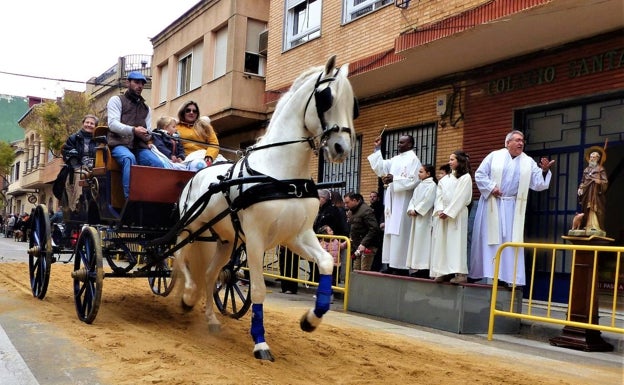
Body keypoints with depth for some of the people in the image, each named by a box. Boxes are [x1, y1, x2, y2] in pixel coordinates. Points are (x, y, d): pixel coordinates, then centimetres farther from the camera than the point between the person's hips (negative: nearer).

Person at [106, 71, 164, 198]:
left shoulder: (146, 108, 26)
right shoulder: (116, 100, 13)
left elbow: (148, 134, 16)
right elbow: (112, 124, -4)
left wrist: (146, 135, -11)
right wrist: (133, 130, -22)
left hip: (140, 146, 4)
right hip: (119, 144, -4)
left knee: (158, 164, -27)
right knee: (129, 158, -39)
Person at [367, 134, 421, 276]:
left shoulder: (413, 159, -6)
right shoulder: (395, 159, 18)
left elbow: (413, 181, -15)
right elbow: (380, 167, 19)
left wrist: (394, 179, -21)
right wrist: (377, 149, 17)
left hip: (403, 201, -8)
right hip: (392, 199, 8)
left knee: (400, 233, -10)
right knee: (391, 232, 6)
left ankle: (401, 266, -9)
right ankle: (392, 264, 8)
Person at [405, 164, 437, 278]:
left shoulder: (432, 185, -6)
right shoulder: (419, 185, 20)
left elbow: (427, 201, -16)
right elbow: (413, 199, 15)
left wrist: (416, 210, -14)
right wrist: (410, 209, -3)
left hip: (424, 218, -9)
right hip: (416, 218, 9)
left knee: (423, 241, -10)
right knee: (415, 241, 6)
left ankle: (424, 268, -9)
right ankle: (417, 267, 8)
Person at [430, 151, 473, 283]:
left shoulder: (466, 177, -1)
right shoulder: (446, 178, 18)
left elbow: (460, 197, -10)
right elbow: (439, 195, 10)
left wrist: (448, 212, -14)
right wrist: (440, 210, -5)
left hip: (457, 214, -6)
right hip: (443, 213, 7)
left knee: (456, 242, -11)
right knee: (441, 242, 2)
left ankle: (460, 272, -12)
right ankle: (444, 271, 5)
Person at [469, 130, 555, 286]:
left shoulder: (528, 162, 9)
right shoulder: (494, 156, 2)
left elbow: (538, 184, 2)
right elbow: (479, 174, -1)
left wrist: (544, 171, -14)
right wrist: (491, 187, -13)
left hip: (512, 207, 2)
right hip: (492, 204, -2)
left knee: (510, 241, 0)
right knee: (489, 238, 1)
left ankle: (509, 276, 2)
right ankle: (487, 272, 9)